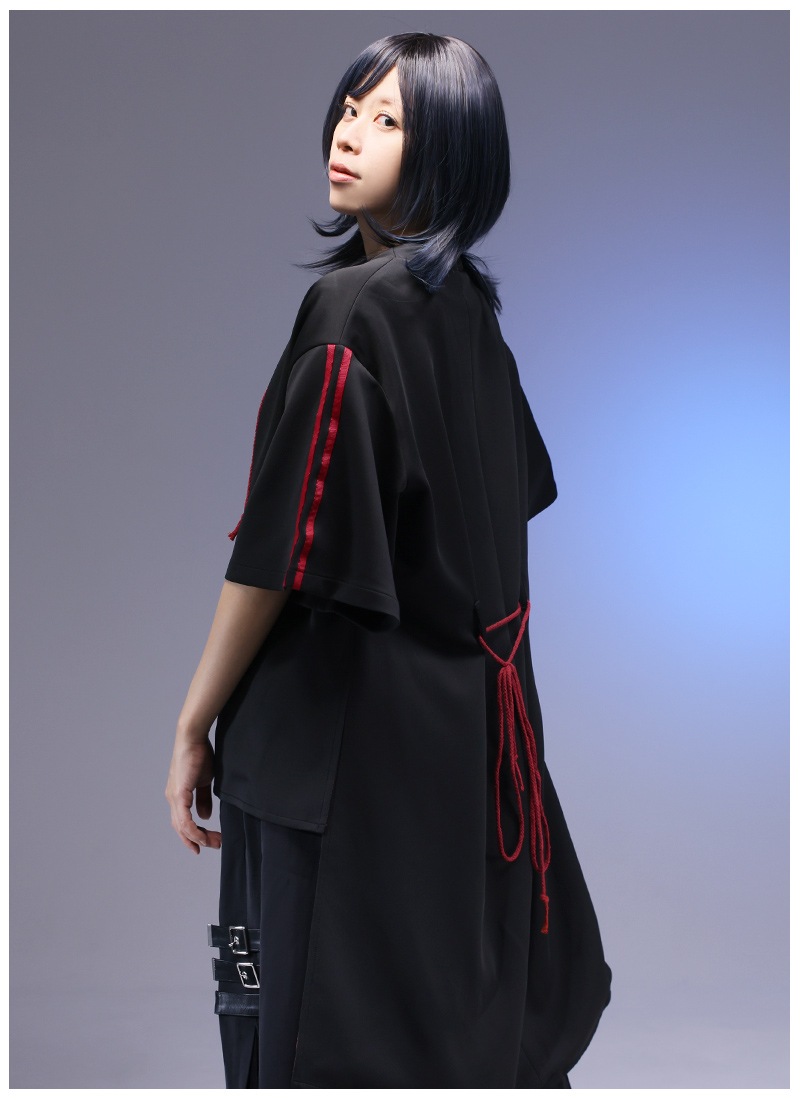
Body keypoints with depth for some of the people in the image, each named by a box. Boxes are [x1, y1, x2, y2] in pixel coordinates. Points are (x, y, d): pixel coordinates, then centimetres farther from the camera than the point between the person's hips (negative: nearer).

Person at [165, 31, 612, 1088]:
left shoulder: (353, 306, -17)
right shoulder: (468, 304, 8)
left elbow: (284, 553, -19)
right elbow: (514, 496, 18)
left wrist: (195, 726, -10)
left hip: (345, 725, -8)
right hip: (471, 714, 9)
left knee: (316, 1040, 5)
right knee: (465, 1025, 20)